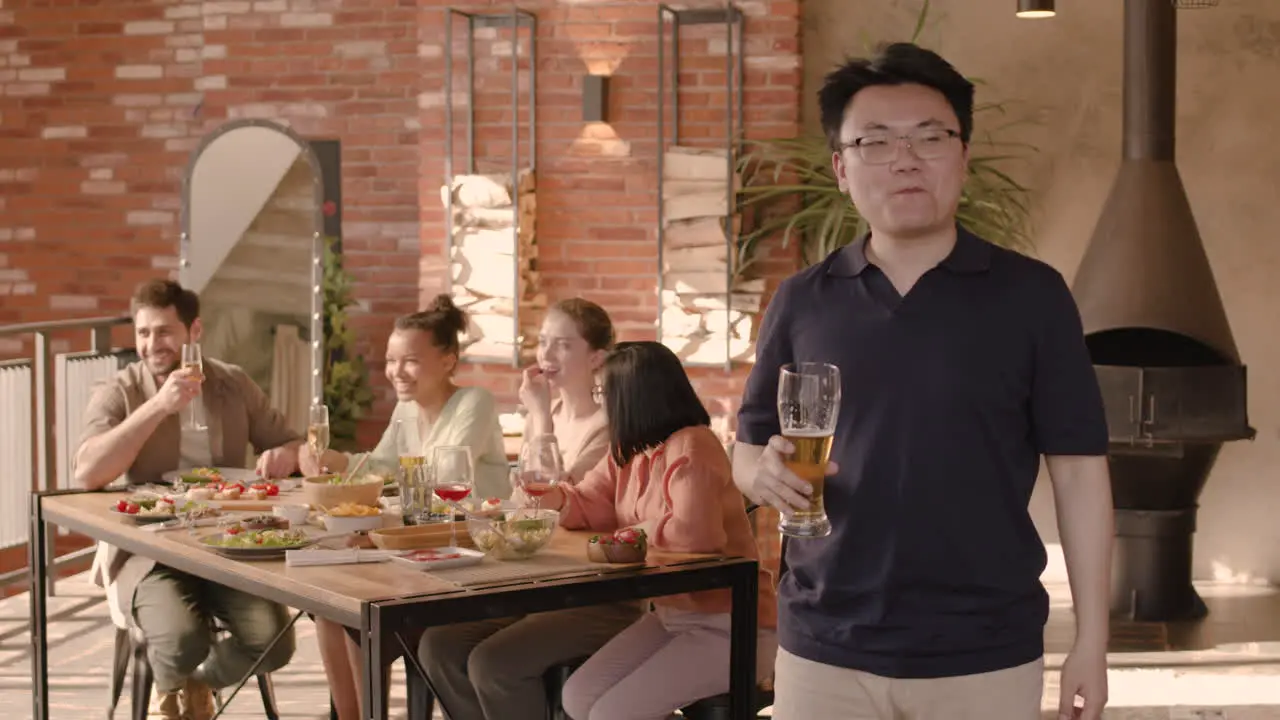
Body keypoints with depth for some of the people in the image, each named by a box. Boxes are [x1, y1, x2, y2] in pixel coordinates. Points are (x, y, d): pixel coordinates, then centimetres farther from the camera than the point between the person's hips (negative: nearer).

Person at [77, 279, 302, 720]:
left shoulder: (234, 385, 9)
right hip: (149, 550, -3)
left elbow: (292, 445, 16)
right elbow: (87, 474, -19)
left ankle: (198, 685, 16)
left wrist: (285, 454, -10)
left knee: (273, 642, -20)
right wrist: (158, 406, -24)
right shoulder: (117, 394, -3)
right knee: (182, 641, -30)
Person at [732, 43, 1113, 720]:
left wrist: (1091, 638, -5)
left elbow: (1077, 467, -2)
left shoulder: (1031, 294, -2)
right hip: (825, 652, 2)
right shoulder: (799, 302, 4)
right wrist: (768, 475, -13)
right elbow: (749, 450, 11)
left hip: (986, 658, -1)